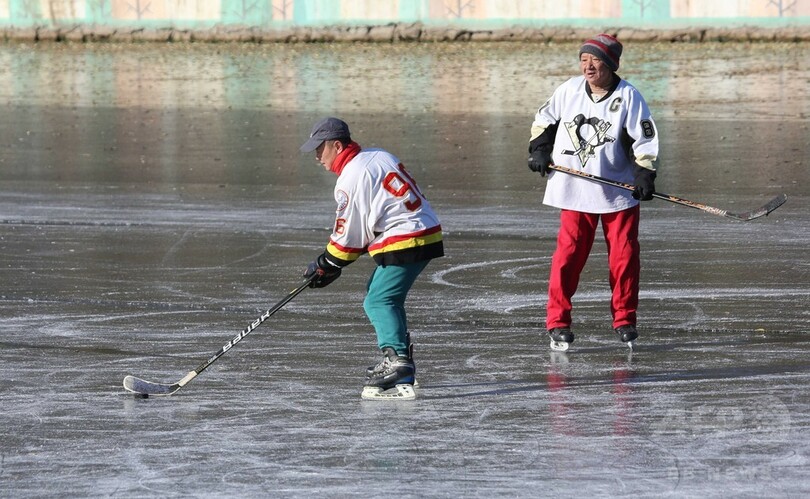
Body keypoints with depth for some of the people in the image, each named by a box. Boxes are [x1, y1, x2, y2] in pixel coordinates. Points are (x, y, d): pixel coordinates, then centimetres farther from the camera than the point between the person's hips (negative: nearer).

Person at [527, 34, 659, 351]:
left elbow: (644, 139, -8)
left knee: (624, 255, 2)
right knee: (569, 253, -5)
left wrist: (645, 173, -18)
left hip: (619, 191, -1)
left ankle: (624, 320, 16)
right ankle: (557, 322, 0)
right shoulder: (569, 90, 2)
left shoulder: (628, 96, -6)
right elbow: (545, 119, 17)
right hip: (574, 191, 1)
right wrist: (540, 150, 5)